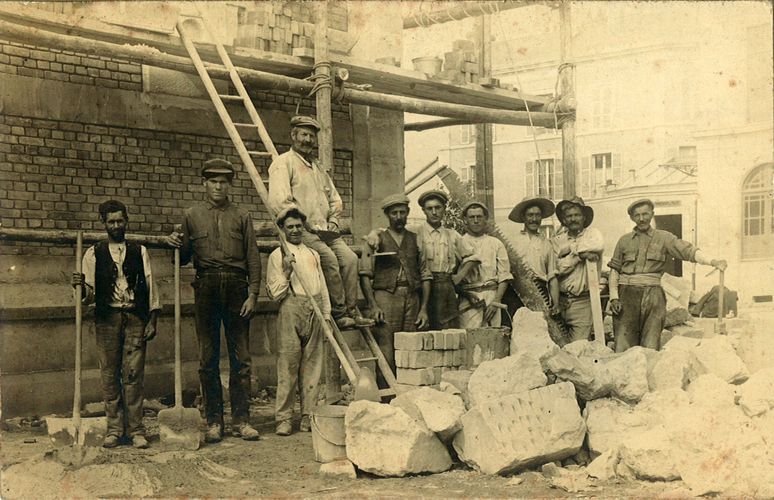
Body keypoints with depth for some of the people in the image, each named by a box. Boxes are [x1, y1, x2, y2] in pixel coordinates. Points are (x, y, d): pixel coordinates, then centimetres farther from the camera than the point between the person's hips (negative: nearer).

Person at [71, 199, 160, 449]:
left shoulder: (140, 251, 11)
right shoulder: (94, 253, 9)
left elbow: (150, 286, 8)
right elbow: (90, 295, 5)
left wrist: (152, 321, 0)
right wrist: (81, 286, -17)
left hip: (136, 318, 0)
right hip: (107, 318, 0)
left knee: (134, 374, -3)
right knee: (109, 374, 1)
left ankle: (136, 429, 1)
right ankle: (114, 428, 9)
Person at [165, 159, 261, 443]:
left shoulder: (242, 217, 12)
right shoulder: (192, 216, 12)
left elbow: (253, 258, 7)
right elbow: (184, 259, 14)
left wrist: (252, 294, -3)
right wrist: (175, 245, -8)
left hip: (236, 288, 0)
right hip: (206, 288, 0)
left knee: (241, 358, 0)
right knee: (208, 359, 2)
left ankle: (241, 420, 5)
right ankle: (213, 422, 9)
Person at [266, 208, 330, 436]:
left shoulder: (313, 255, 20)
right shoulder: (277, 256, 5)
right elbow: (275, 293, 0)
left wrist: (327, 315, 14)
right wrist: (286, 270, -12)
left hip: (314, 312, 5)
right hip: (291, 311, -4)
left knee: (312, 365, 3)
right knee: (287, 365, -6)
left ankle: (308, 415, 9)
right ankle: (283, 418, -1)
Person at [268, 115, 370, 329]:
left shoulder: (318, 168, 25)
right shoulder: (283, 163, -1)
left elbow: (335, 199, 32)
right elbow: (278, 201, -14)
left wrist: (333, 220, 12)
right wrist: (305, 224, -13)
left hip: (324, 230, 7)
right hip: (300, 230, -7)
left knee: (349, 257, -13)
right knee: (329, 258, -27)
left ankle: (352, 311, -12)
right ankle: (339, 313, -19)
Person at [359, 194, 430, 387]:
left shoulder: (415, 239, 16)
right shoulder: (377, 239, 7)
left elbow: (425, 276, 14)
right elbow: (365, 274, 0)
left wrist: (424, 308, 6)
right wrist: (373, 306, -11)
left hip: (412, 299, 3)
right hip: (386, 297, -3)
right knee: (386, 353, -9)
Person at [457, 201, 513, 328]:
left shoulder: (496, 244, 15)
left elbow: (504, 275, 9)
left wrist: (496, 301, -4)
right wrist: (468, 294, -10)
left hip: (492, 298, 2)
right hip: (468, 300, -2)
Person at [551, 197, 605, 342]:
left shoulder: (592, 234, 8)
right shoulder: (557, 240, 10)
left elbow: (599, 245, -17)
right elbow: (557, 268, -4)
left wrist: (570, 248, -8)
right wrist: (579, 254, -12)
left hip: (583, 301, -2)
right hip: (561, 301, 2)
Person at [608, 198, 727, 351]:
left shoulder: (663, 238, 10)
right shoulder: (624, 240, 14)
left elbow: (687, 250, -3)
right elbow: (614, 270, 13)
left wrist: (712, 261, -20)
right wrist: (614, 297, 2)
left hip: (652, 295, -1)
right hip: (627, 294, 1)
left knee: (650, 348, -6)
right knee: (623, 348, -6)